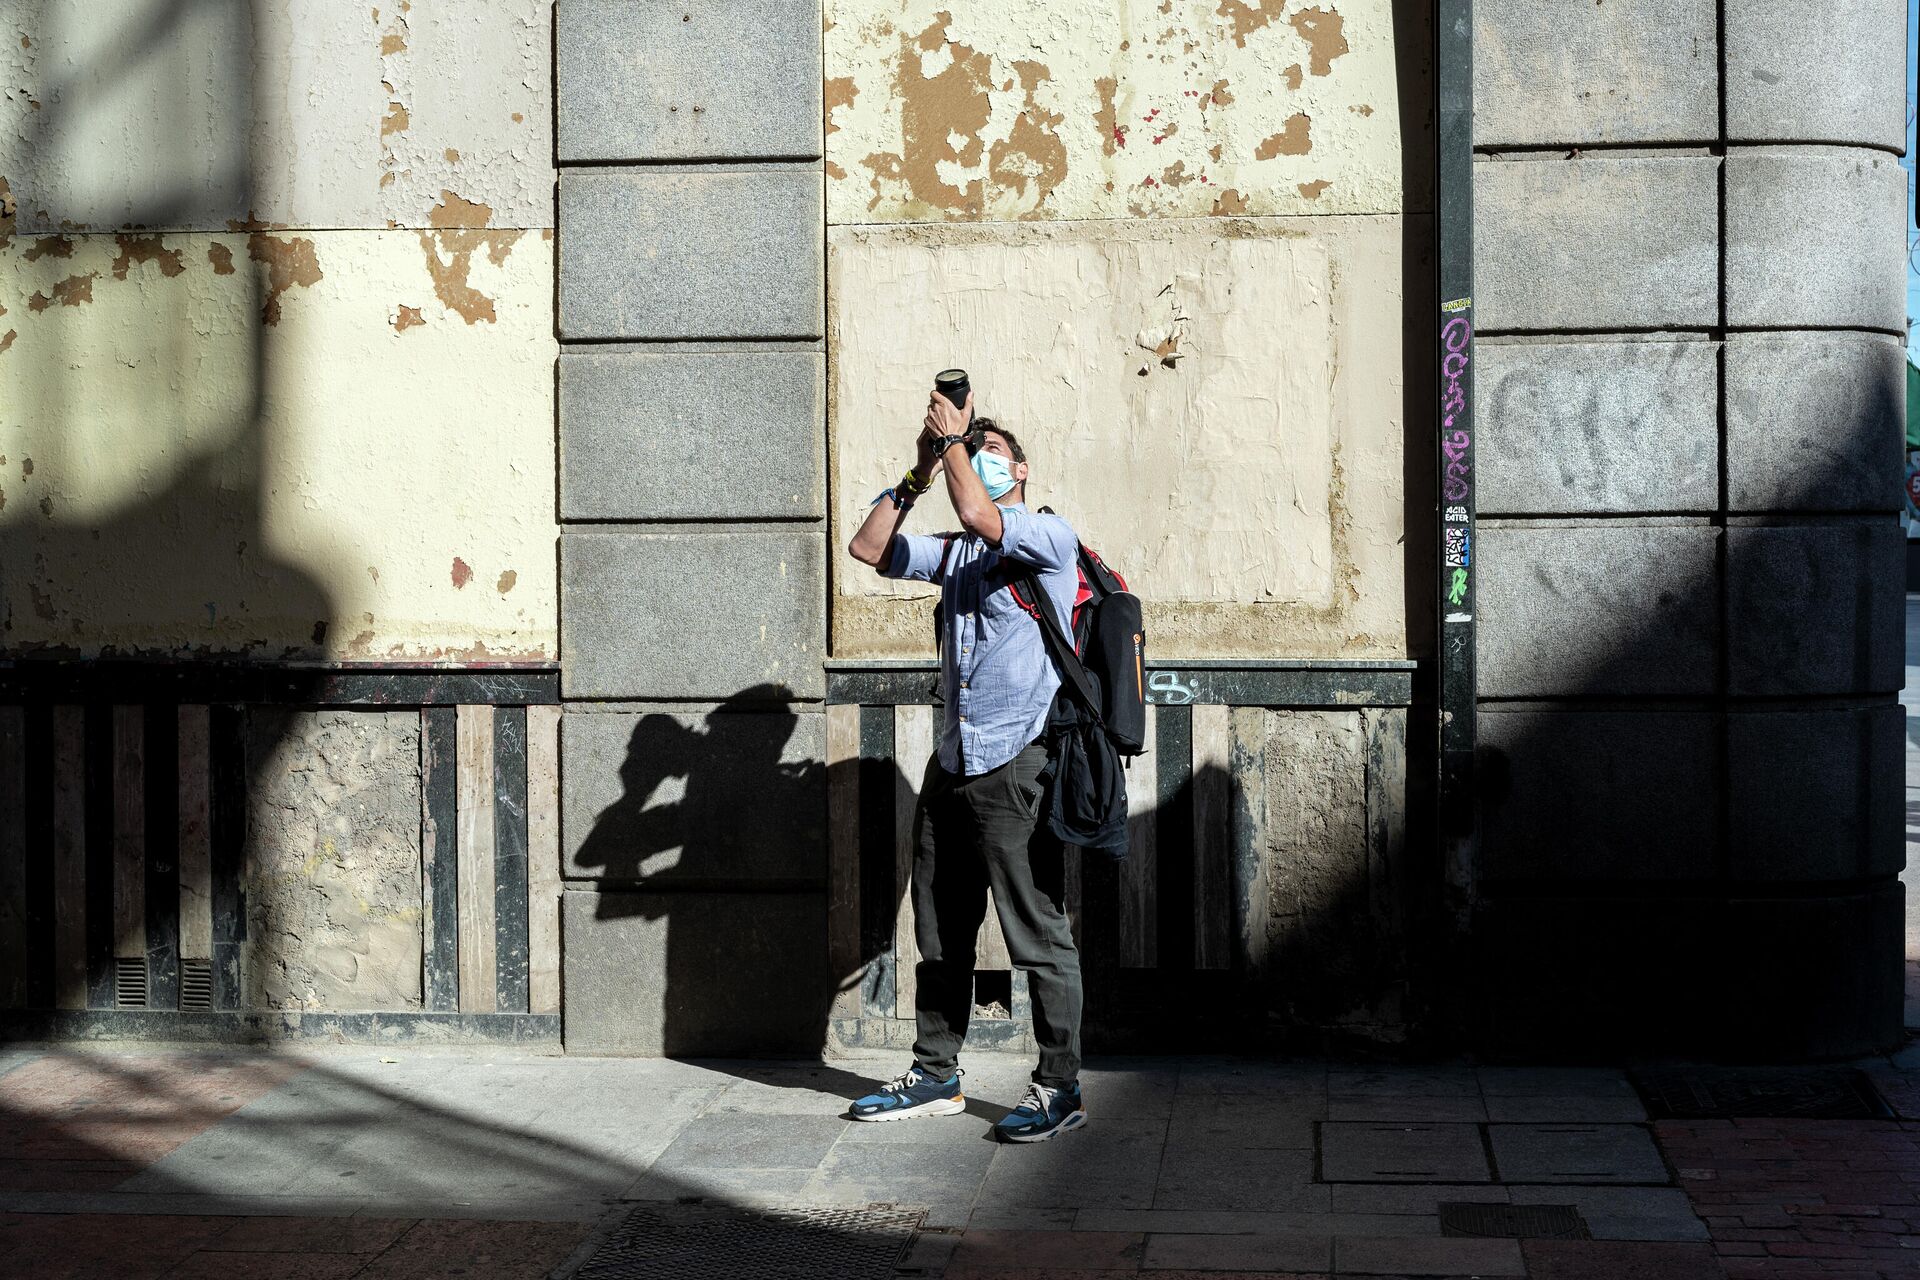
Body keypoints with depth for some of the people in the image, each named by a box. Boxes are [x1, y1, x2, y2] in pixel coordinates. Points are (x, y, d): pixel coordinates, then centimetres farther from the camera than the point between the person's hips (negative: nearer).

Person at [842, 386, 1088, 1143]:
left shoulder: (1049, 538, -4)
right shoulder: (956, 554, 18)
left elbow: (979, 515, -21)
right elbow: (869, 548, 14)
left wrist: (955, 436, -7)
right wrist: (920, 471, 9)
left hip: (1017, 768, -8)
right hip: (953, 762, 8)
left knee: (1038, 935, -4)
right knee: (940, 933, 13)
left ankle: (1060, 1088, 4)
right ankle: (936, 1076, 23)